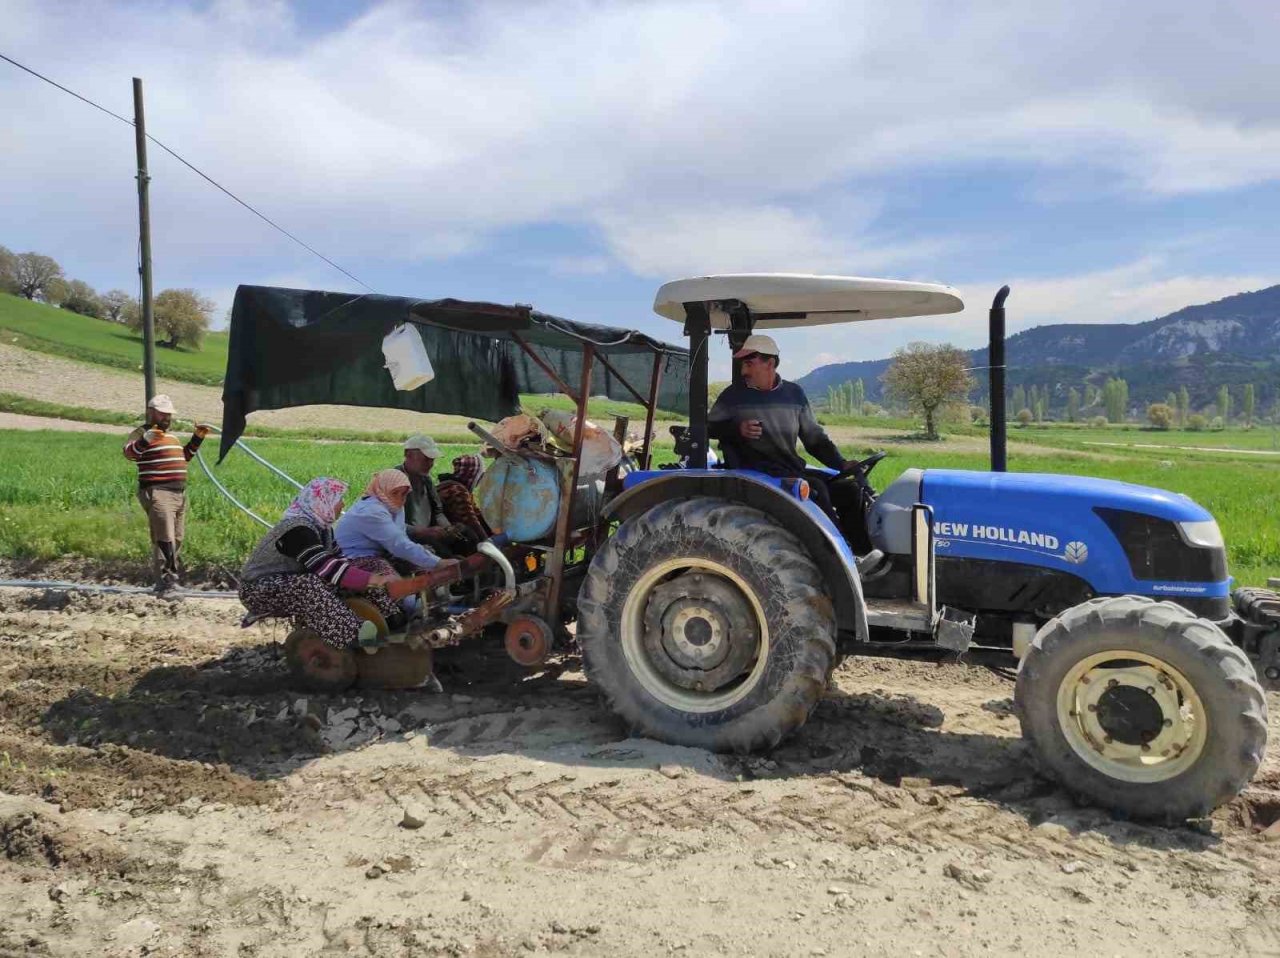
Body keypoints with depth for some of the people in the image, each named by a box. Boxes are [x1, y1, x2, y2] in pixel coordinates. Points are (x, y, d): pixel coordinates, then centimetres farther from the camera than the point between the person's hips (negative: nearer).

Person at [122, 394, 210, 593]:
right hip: (158, 494, -9)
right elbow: (129, 452, -22)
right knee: (164, 539, -15)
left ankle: (173, 577, 23)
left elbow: (183, 457, 39)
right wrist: (145, 440, -39)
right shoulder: (142, 433, -3)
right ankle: (163, 580, -13)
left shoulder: (171, 436, 25)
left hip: (179, 494, 9)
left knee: (177, 540, 13)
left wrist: (197, 439, 29)